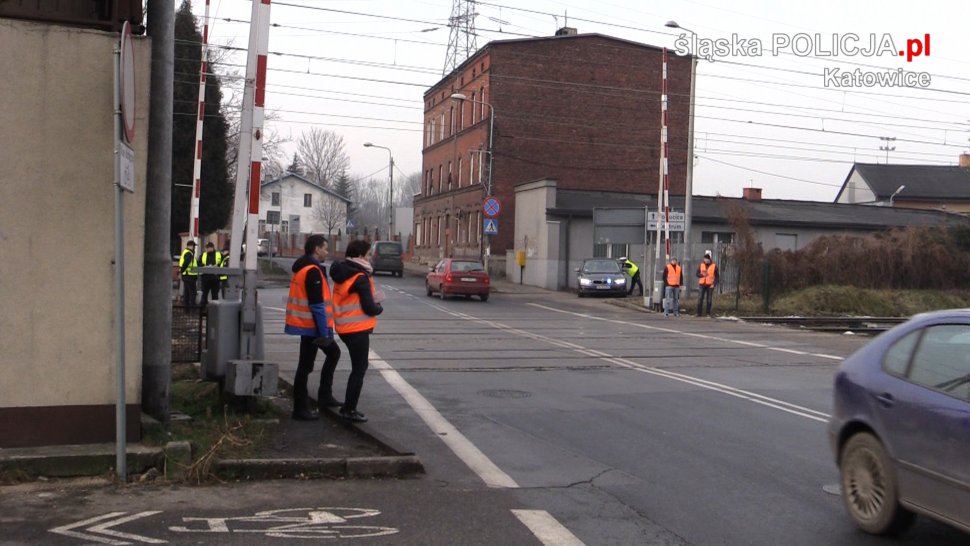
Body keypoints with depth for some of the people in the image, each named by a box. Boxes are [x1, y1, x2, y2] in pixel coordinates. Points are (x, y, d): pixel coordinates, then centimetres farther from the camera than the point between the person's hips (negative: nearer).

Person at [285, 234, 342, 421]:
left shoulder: (302, 267, 14)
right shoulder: (313, 271, -18)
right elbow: (317, 305, -22)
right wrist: (323, 333, -19)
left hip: (307, 324, 10)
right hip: (312, 326, -10)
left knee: (333, 353, 21)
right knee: (305, 366, -2)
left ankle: (325, 397, 25)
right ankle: (300, 409, 6)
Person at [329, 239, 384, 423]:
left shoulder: (341, 274, 9)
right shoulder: (360, 278, -18)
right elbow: (369, 308, -19)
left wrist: (372, 299, 5)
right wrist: (379, 308, 2)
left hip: (345, 327, 9)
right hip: (357, 329, -9)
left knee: (358, 367, 19)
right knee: (359, 369, 1)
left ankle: (349, 406, 24)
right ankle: (349, 410, 5)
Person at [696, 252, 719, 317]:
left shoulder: (714, 266, -2)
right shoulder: (701, 265, 4)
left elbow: (717, 276, -1)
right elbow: (697, 274, 4)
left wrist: (714, 284, -12)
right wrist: (702, 274, -17)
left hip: (710, 285, -2)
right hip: (702, 284, 2)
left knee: (709, 299, 0)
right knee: (700, 299, -4)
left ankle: (708, 313, 7)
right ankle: (698, 313, -1)